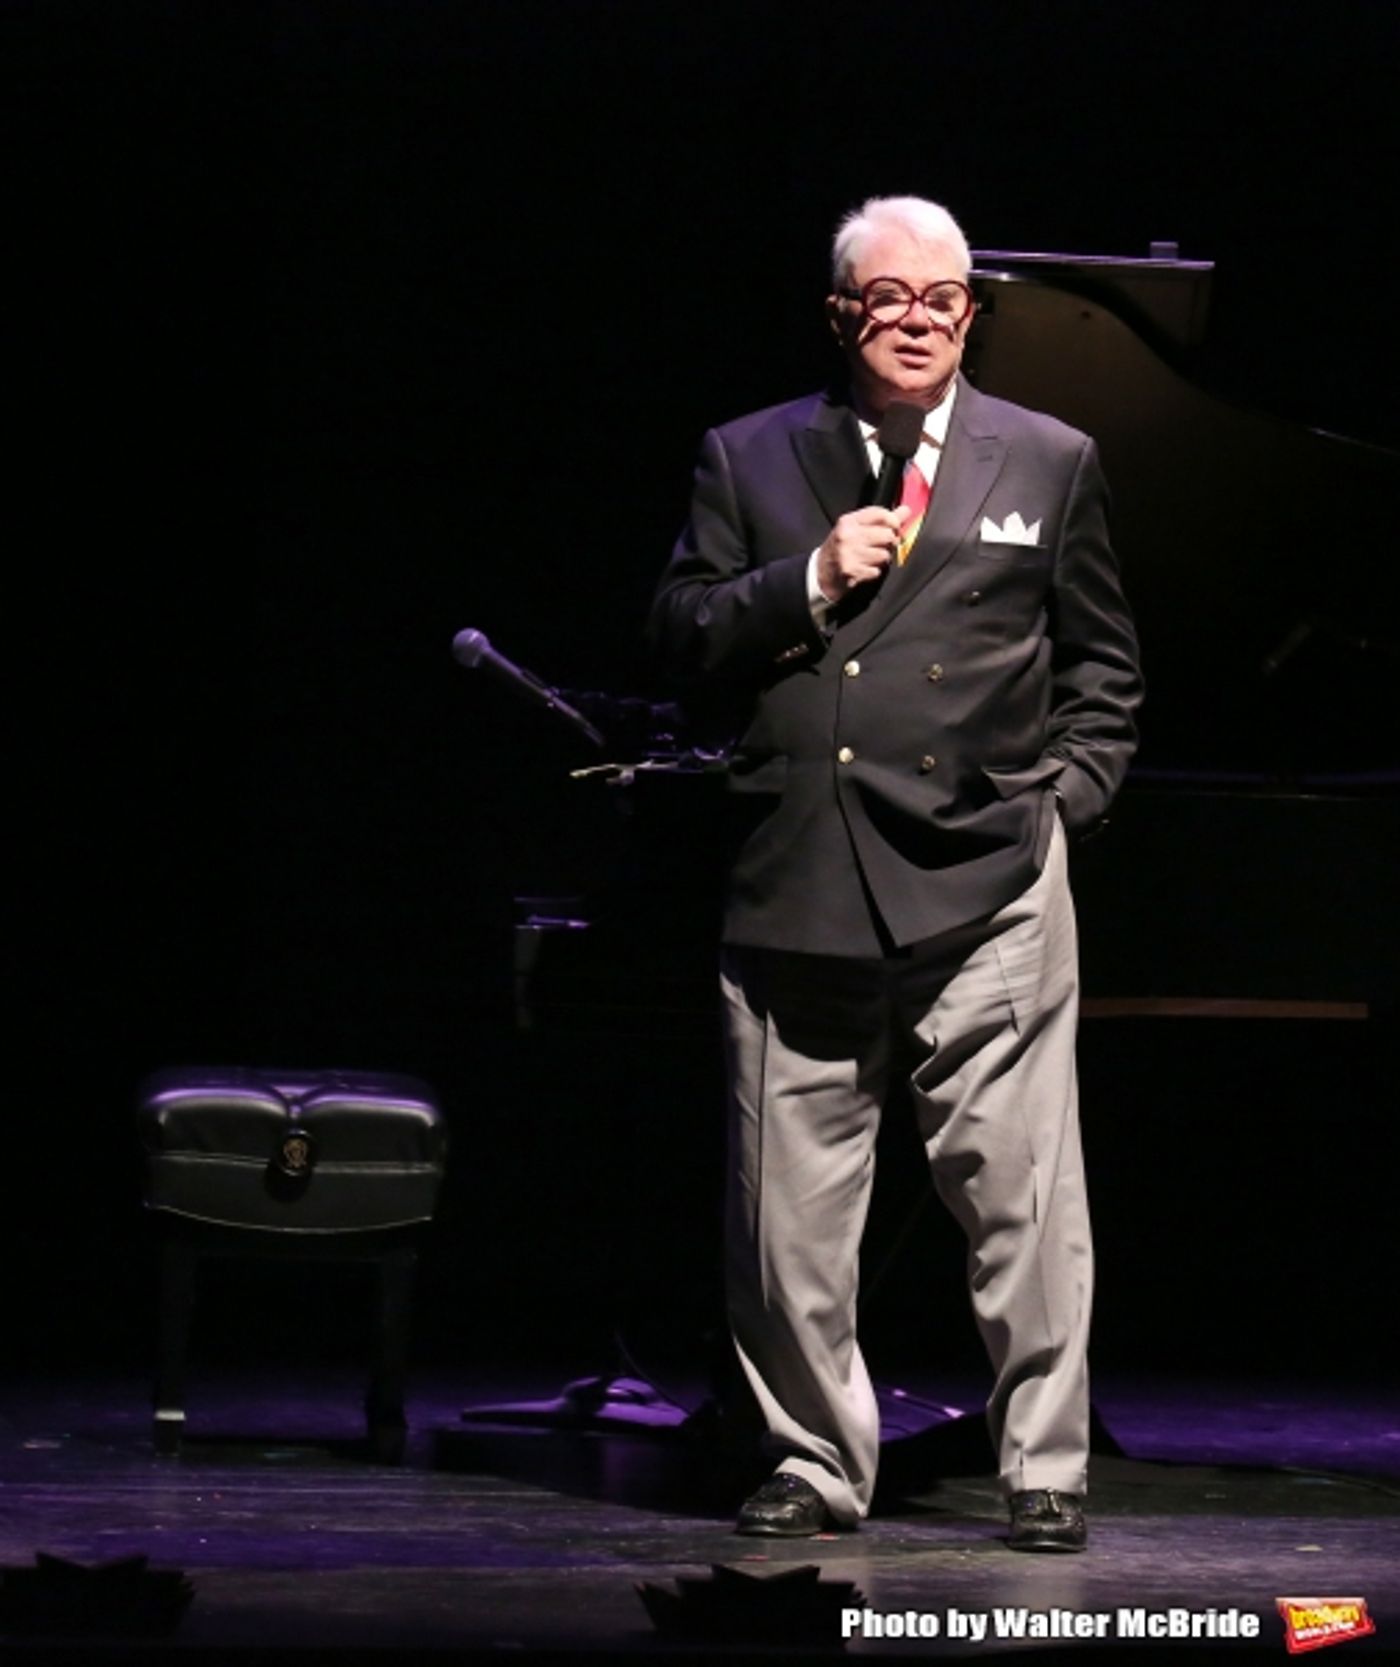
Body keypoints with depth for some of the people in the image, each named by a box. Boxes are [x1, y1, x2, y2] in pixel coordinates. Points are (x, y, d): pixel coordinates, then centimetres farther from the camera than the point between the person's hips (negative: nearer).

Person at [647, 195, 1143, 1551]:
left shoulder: (1049, 463, 11)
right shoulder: (750, 460, 12)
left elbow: (1103, 664, 16)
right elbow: (681, 639, 7)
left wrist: (1063, 800, 4)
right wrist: (806, 585, -7)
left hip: (984, 892, -1)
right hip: (799, 893, 1)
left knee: (1022, 1196, -5)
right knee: (789, 1212, 4)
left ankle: (1045, 1473, 3)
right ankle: (815, 1465, 15)